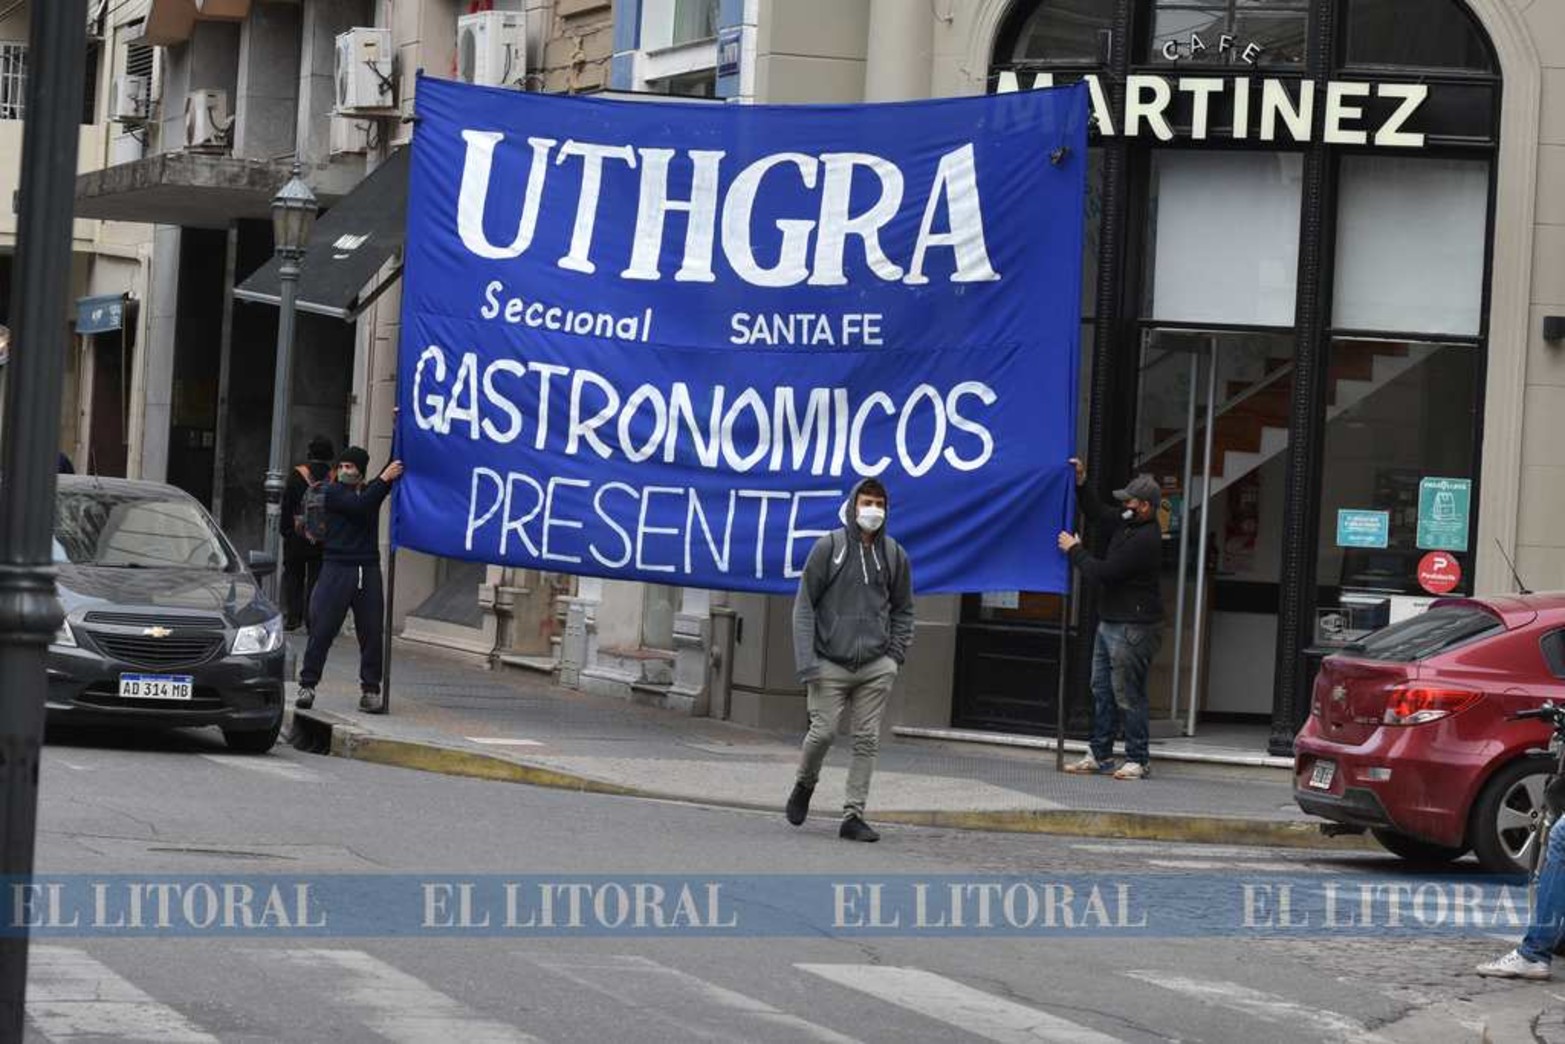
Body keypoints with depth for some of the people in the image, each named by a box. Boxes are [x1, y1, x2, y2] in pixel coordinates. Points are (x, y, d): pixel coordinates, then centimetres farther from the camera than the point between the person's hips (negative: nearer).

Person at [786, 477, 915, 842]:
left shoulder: (894, 555, 9)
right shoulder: (828, 548, -1)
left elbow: (903, 610, 19)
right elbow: (804, 606, -1)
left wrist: (896, 656, 5)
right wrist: (806, 660, -9)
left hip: (876, 668, 3)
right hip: (830, 663, -3)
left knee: (867, 740, -1)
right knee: (823, 732, -5)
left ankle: (853, 815, 3)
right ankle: (804, 785, 25)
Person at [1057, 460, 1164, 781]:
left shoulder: (1145, 540, -22)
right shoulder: (1128, 522, 7)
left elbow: (1102, 573, -22)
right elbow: (1096, 512, 27)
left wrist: (1074, 550, -8)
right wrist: (1080, 484, 13)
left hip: (1133, 630, -10)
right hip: (1109, 622, 10)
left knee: (1127, 695, -6)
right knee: (1102, 691, 13)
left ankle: (1136, 760, 1)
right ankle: (1099, 755, 19)